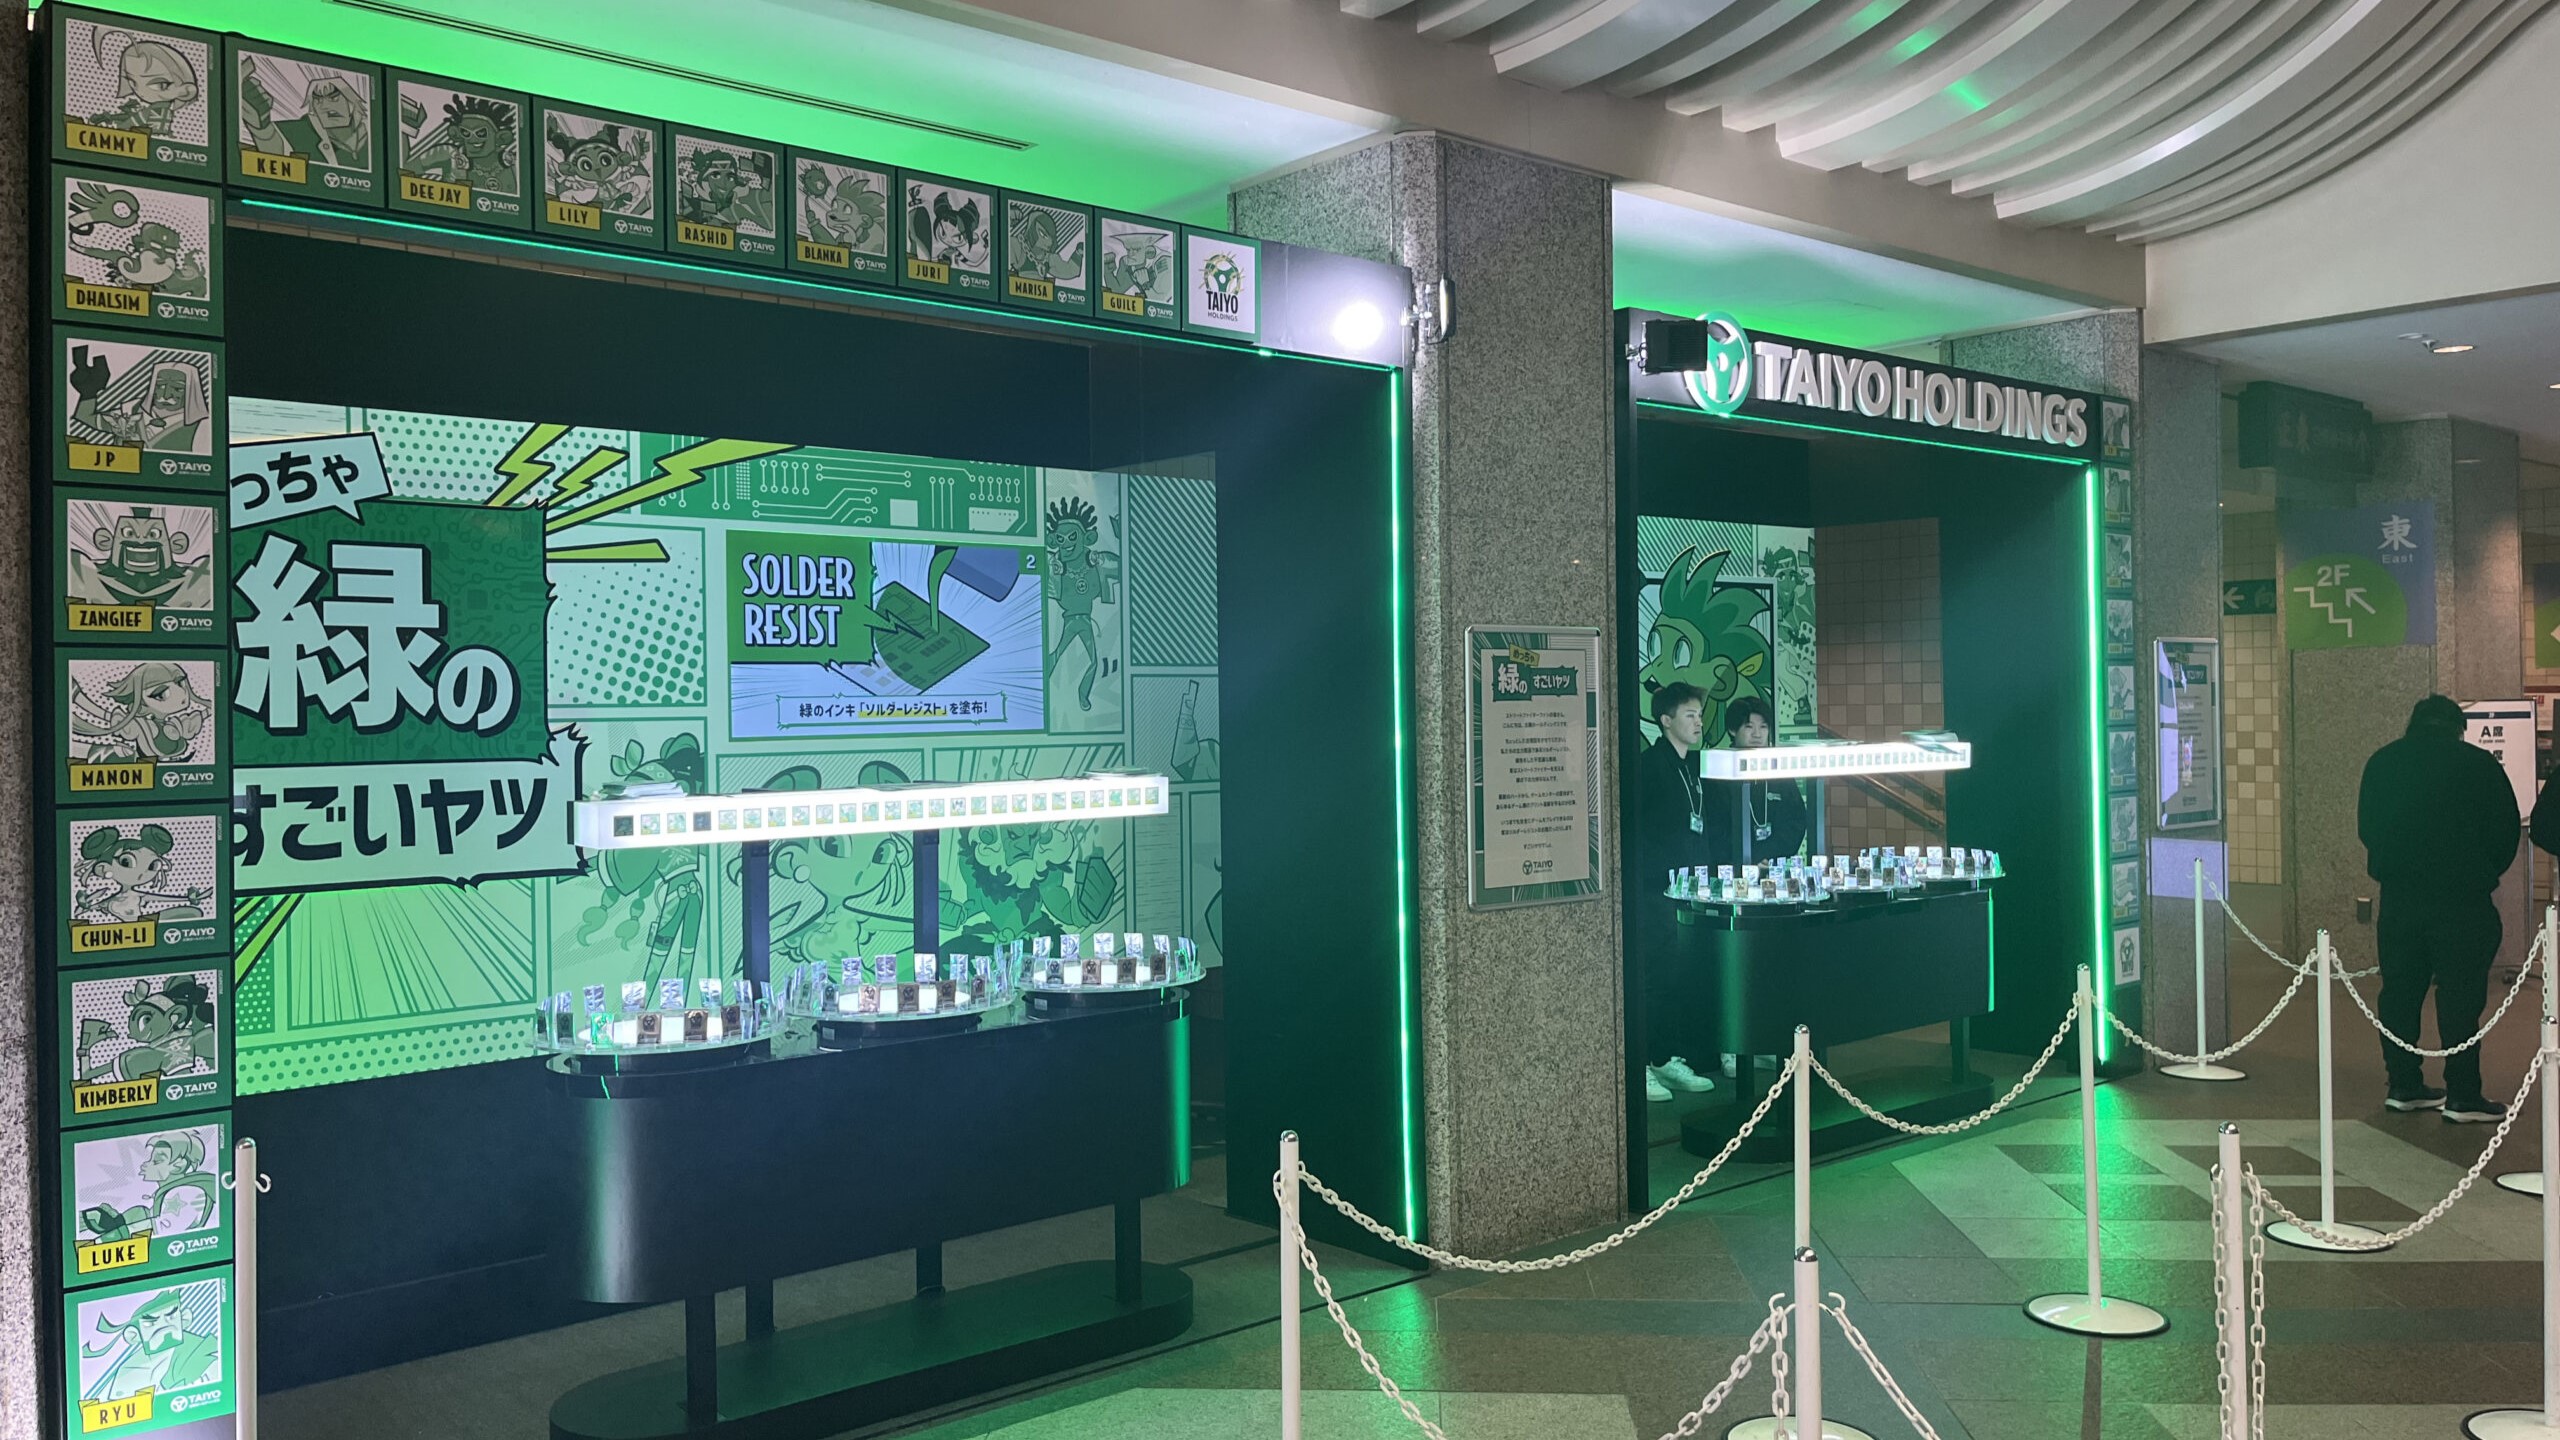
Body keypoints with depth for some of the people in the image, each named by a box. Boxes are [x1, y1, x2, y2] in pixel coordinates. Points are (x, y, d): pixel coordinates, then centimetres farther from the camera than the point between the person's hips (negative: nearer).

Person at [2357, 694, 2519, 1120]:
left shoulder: (2382, 762, 8)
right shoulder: (2480, 764, -3)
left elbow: (2367, 828, 13)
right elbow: (2505, 830, 0)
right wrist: (2485, 875, 16)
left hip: (2398, 896, 4)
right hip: (2461, 895, -4)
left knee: (2400, 990, 11)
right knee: (2460, 996, -1)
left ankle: (2404, 1085, 17)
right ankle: (2463, 1097, 0)